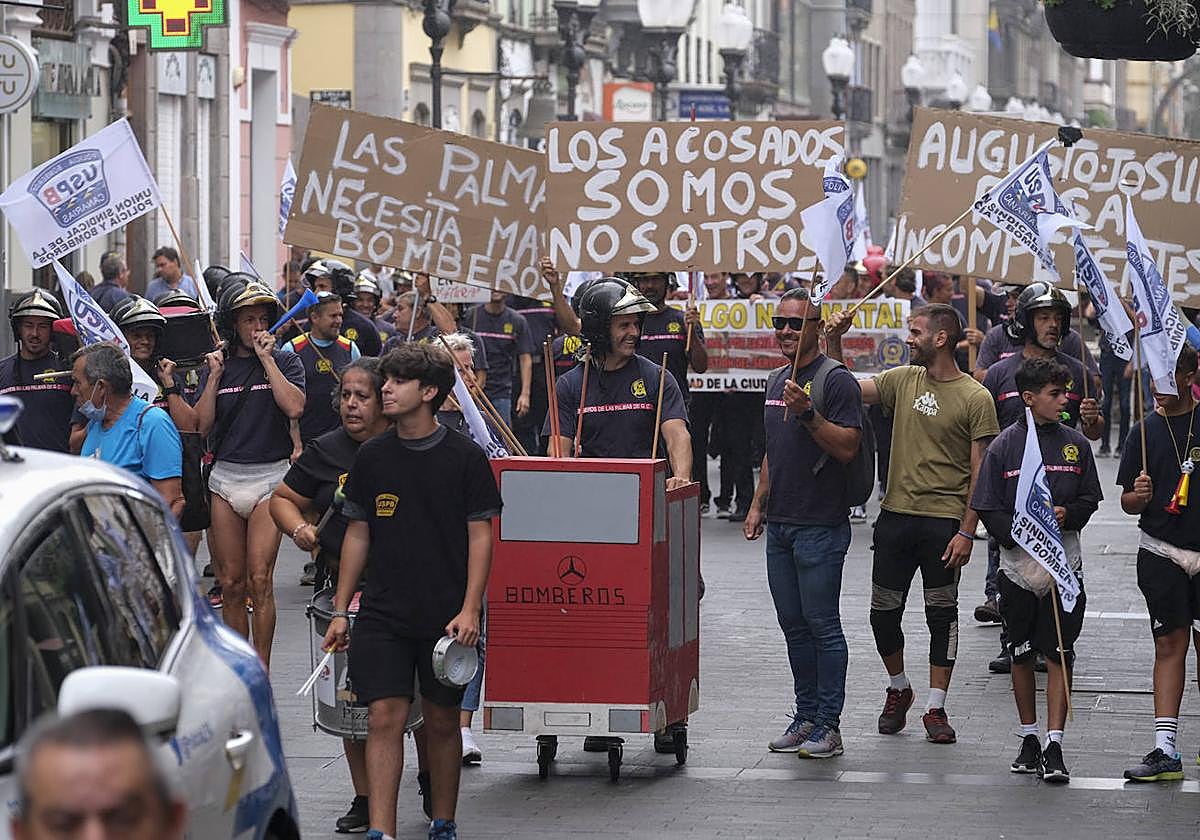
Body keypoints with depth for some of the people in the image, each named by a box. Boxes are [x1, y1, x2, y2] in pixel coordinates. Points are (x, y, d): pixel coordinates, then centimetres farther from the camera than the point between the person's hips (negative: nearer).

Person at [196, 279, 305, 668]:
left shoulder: (285, 362, 3)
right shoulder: (217, 365, 10)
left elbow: (294, 407, -15)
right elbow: (202, 424, 1)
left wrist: (266, 358, -11)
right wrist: (215, 376, -6)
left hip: (270, 477, -3)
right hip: (225, 477, 3)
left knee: (259, 579, -12)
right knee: (231, 584, 5)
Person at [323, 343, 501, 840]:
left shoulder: (465, 458, -2)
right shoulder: (372, 458, 6)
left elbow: (479, 536, -2)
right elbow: (358, 534, 12)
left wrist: (469, 609, -10)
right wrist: (340, 612, 9)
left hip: (447, 615, -2)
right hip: (382, 613, 2)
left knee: (442, 721, 8)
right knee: (385, 716, -8)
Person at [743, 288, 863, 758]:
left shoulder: (836, 381, -9)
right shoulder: (777, 381, 17)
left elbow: (847, 448, -16)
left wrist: (807, 413, -25)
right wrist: (758, 504, 19)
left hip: (820, 525, -8)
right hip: (779, 524, 8)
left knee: (822, 624, -5)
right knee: (793, 625, 11)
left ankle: (828, 725, -2)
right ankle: (805, 716, 18)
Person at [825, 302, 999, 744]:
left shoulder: (975, 398, -7)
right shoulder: (902, 380, 7)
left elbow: (980, 471, -7)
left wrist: (967, 531, -12)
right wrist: (834, 341, -7)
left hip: (944, 520, -4)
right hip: (896, 513, 4)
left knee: (942, 614, 3)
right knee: (884, 612, 7)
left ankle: (935, 708, 11)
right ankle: (898, 690, 29)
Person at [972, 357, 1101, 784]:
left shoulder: (1075, 444, 4)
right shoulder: (1004, 446, -1)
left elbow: (1090, 500, 9)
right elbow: (988, 508, -2)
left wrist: (1066, 515, -12)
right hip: (1018, 567, 0)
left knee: (1059, 653, -5)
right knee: (1022, 653, 10)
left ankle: (1054, 745, -5)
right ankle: (1029, 737, 23)